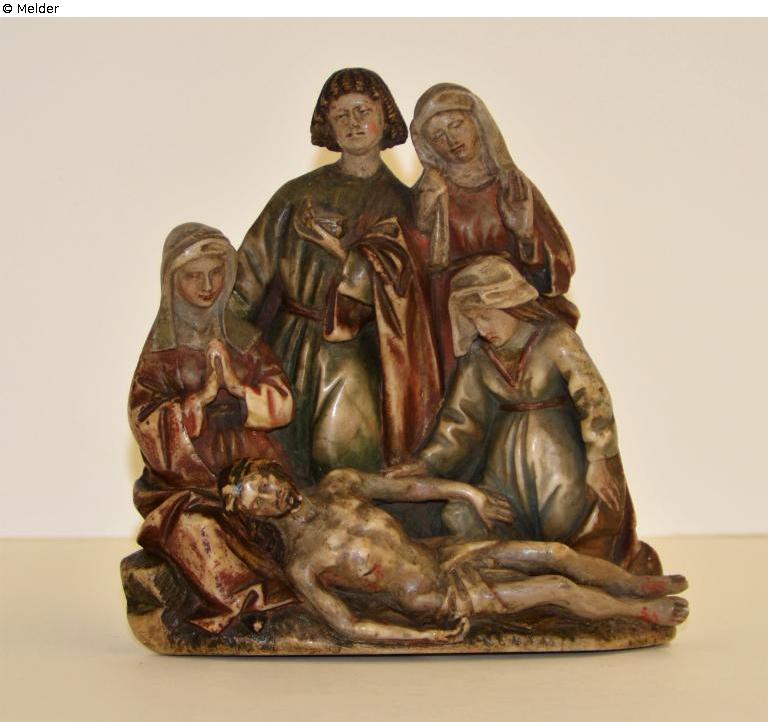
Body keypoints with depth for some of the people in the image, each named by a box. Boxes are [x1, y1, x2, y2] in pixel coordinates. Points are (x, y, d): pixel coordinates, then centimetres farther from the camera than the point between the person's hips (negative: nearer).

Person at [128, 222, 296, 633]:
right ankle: (251, 604, -21)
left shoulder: (242, 340, 12)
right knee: (195, 526, -31)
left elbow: (282, 403, 5)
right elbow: (146, 422, -6)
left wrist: (237, 393, -12)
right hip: (185, 483, -2)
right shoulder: (162, 349, 4)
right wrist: (203, 396, -16)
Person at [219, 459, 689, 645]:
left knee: (556, 553, 2)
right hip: (432, 603, -5)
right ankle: (643, 611, 17)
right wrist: (423, 637, -14)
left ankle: (639, 583, 28)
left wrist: (470, 493, 14)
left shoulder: (337, 485, -4)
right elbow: (346, 623, -14)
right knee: (557, 589, -7)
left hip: (438, 555, 5)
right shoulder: (301, 565, -19)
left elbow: (404, 487, 9)